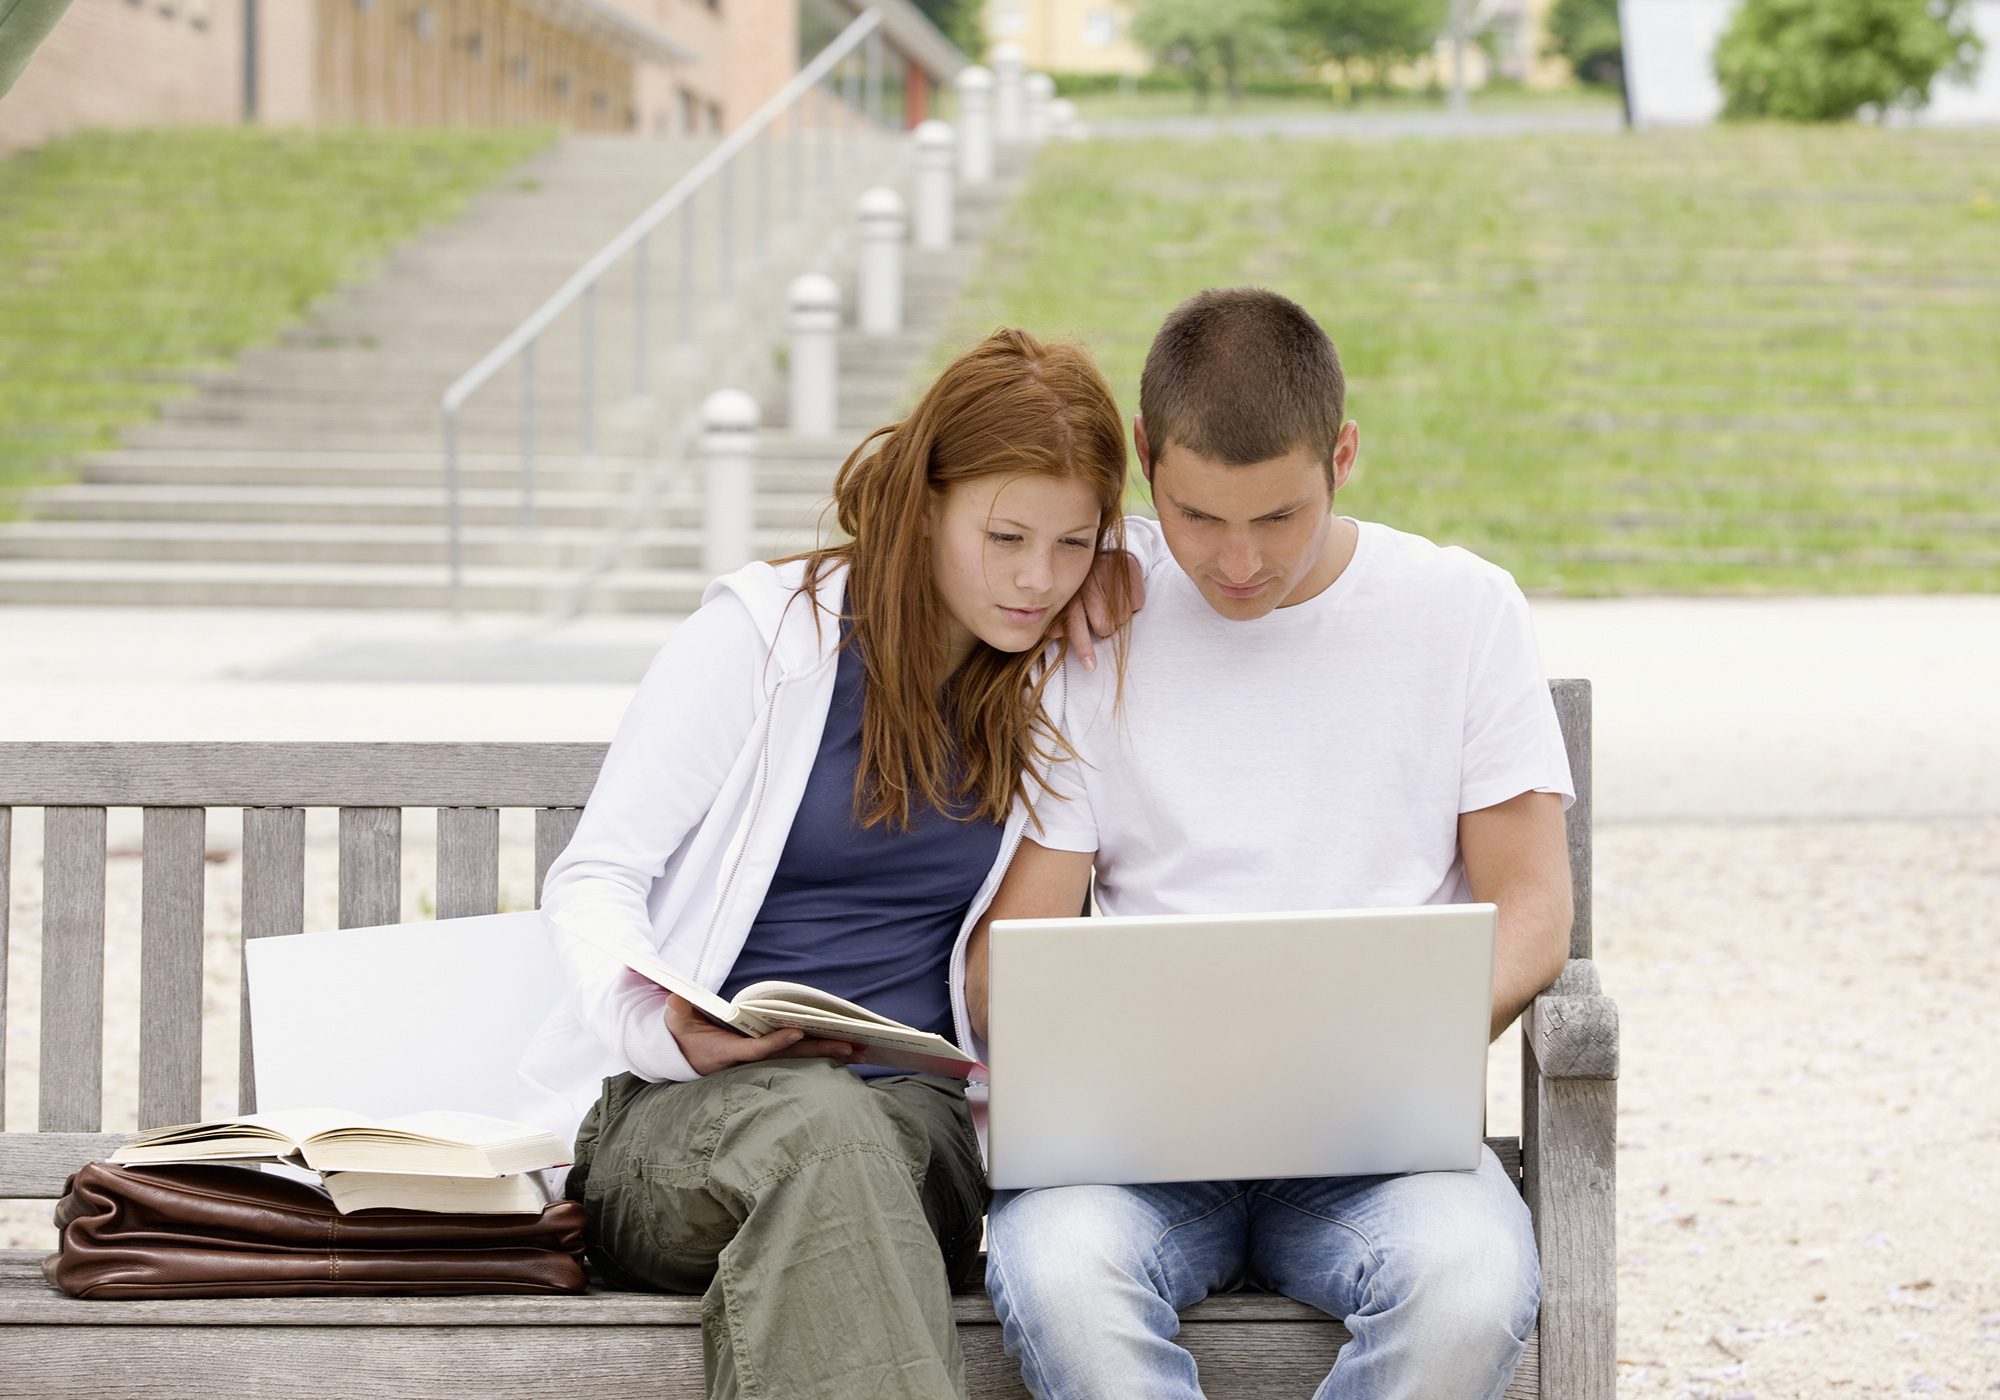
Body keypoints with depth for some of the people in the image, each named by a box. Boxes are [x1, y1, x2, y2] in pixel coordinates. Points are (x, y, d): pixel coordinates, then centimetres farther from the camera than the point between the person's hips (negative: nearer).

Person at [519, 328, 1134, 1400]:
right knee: (819, 1125, -40)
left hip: (917, 1110, 2)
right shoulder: (767, 631, 0)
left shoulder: (1056, 688, 12)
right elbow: (592, 878, -1)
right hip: (687, 1103, -2)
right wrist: (655, 1024, -21)